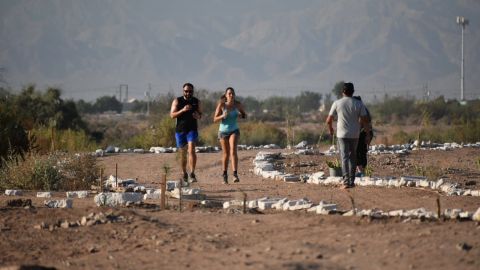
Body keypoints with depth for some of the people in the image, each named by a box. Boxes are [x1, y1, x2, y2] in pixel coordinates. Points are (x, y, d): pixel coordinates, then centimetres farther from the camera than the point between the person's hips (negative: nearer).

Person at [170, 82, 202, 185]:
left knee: (191, 150, -19)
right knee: (183, 154, 8)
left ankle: (192, 174, -25)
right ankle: (184, 174, 25)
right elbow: (172, 115, -7)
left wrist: (198, 116, -9)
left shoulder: (196, 101, 5)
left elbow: (200, 114, 15)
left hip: (192, 129, -1)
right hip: (180, 130, 1)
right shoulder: (177, 101, 0)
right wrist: (182, 110, -22)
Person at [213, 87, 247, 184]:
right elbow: (215, 119, -12)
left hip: (234, 131, 0)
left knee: (233, 151, -22)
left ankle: (235, 175, -30)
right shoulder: (221, 105, -14)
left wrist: (241, 115, -19)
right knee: (226, 154, 11)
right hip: (223, 131, 0)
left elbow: (245, 115, 5)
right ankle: (225, 175, 30)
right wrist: (223, 116, -31)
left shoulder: (238, 104, -10)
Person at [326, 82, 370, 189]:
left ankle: (346, 181, -12)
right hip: (354, 135, 2)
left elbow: (329, 120, -2)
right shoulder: (358, 104, -3)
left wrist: (330, 129, 18)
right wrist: (367, 130, 12)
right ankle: (352, 181, 17)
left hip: (342, 135, -2)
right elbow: (364, 120, -5)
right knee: (353, 157, 15)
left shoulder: (337, 103, -5)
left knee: (344, 158, -2)